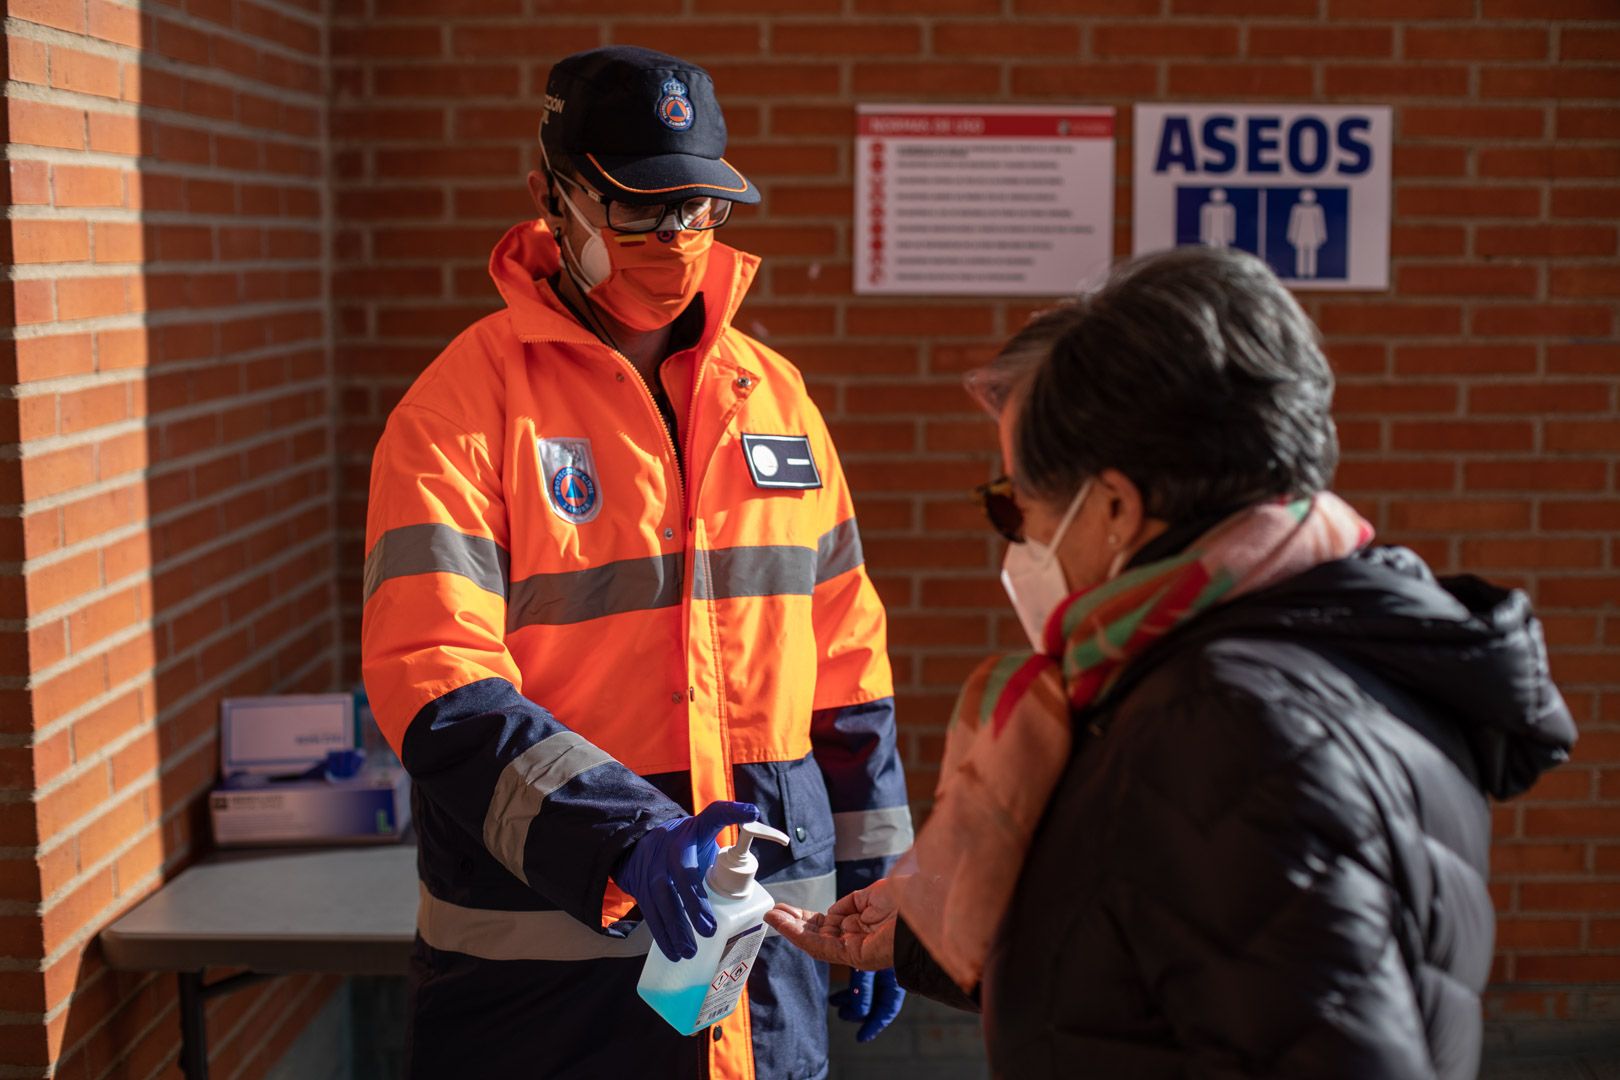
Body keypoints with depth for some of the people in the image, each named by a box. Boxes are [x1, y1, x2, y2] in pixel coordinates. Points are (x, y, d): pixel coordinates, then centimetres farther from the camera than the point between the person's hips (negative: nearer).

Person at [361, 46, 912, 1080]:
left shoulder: (774, 394, 7)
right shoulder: (464, 405, -7)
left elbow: (847, 663, 10)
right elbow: (437, 685, -17)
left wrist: (873, 894, 10)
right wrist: (623, 842, -29)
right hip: (544, 951, -4)